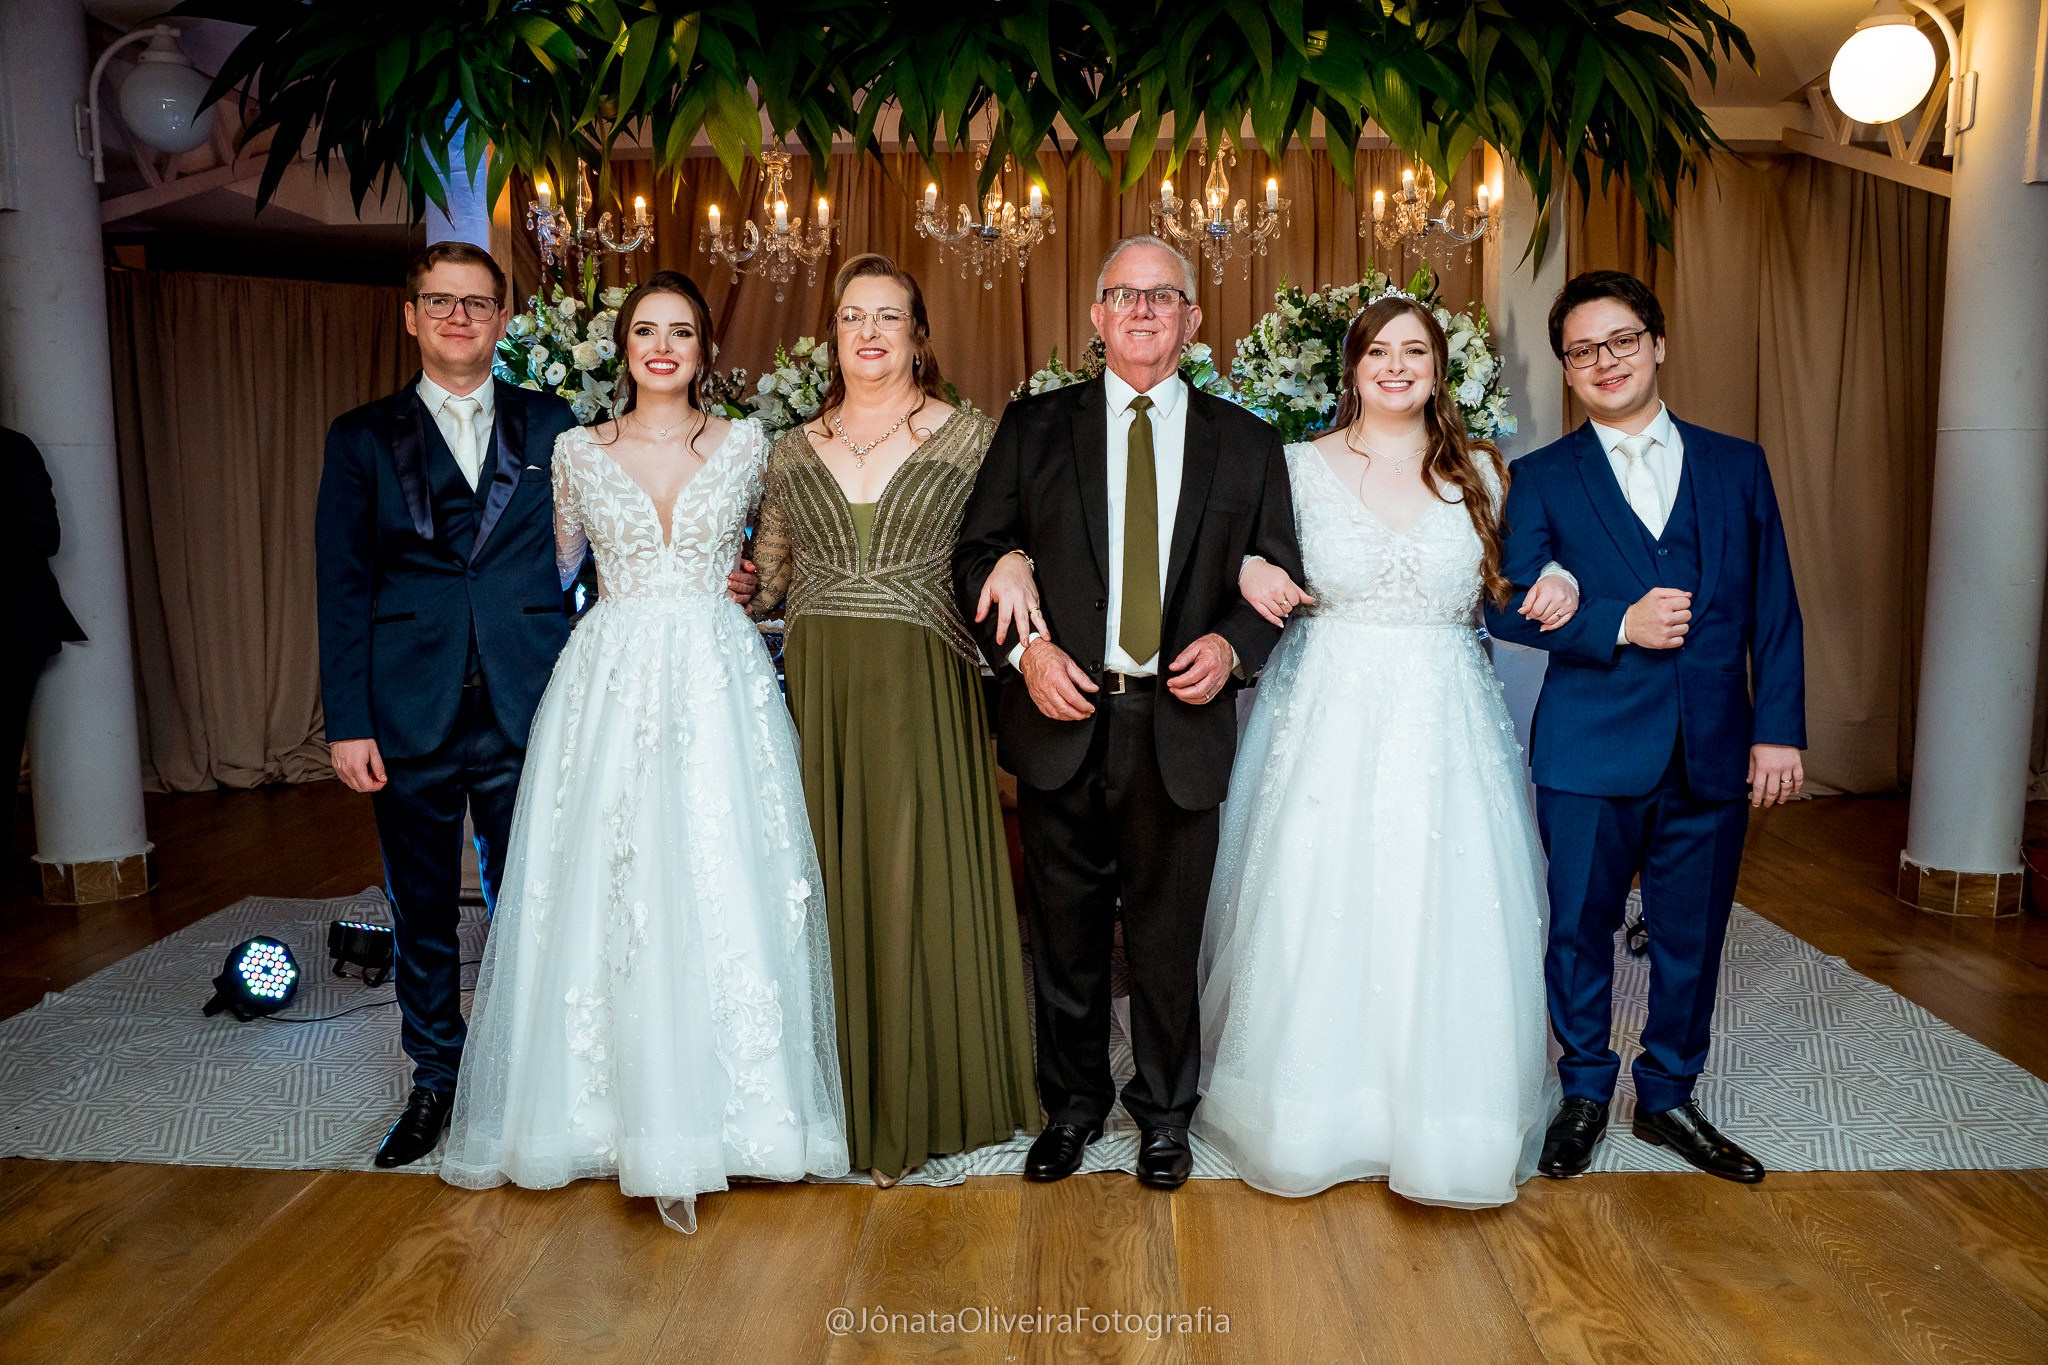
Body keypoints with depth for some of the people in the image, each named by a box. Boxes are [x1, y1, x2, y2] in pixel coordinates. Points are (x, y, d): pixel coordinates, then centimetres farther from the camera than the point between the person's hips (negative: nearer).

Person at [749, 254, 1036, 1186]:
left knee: (917, 882, 1)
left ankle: (920, 1099, 18)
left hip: (923, 695, -3)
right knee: (826, 883, 6)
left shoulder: (969, 438, 2)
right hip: (816, 693, 3)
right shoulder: (794, 450, 12)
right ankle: (838, 1094, 22)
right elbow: (764, 577, 17)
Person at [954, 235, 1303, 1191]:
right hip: (1062, 718, 1)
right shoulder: (1034, 427, 6)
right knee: (1066, 935, 13)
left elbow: (1280, 576, 8)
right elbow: (976, 553, 4)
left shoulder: (1246, 443, 7)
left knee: (1167, 939, 11)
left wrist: (1231, 645, -11)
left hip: (1181, 723, 0)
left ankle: (1165, 1113, 32)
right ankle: (1073, 1104, 33)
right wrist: (1024, 648, -11)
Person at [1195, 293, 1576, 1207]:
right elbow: (1247, 558, 11)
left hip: (1443, 725, 1)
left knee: (1442, 926, 1)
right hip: (1329, 720, -1)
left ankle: (1439, 1122, 18)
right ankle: (1320, 1111, 21)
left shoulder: (1479, 472, 8)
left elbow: (1503, 588, 16)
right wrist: (1248, 572, -11)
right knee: (1317, 923, 2)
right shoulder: (1301, 465, 3)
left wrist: (1554, 585, -4)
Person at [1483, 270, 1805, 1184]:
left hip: (1714, 752, 2)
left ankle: (1668, 1096, 31)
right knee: (1580, 928, 7)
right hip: (1591, 750, -2)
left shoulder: (1737, 466, 9)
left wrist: (1779, 730, -1)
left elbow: (1774, 611, 6)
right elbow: (1508, 607, -6)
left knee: (1691, 935, 11)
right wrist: (1619, 626, -17)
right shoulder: (1540, 479, 3)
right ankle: (1585, 1092, 28)